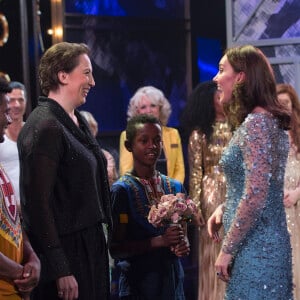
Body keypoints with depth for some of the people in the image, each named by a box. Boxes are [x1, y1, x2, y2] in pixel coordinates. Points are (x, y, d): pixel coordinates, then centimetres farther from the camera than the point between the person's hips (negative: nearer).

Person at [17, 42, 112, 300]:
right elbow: (39, 203, -20)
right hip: (66, 250, -9)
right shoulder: (45, 127, -17)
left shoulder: (78, 121, 12)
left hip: (90, 245, 9)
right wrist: (60, 270, -22)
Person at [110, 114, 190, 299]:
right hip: (139, 283, -5)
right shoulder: (122, 190, -7)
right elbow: (116, 249, -11)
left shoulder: (175, 187, 7)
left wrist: (184, 245, -4)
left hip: (173, 279, 5)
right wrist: (159, 241, -20)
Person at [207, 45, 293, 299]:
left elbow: (256, 197, -21)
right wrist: (224, 208, 9)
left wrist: (227, 250, -15)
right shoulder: (270, 121, 13)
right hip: (270, 241, 9)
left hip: (255, 247, -9)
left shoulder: (255, 123, -16)